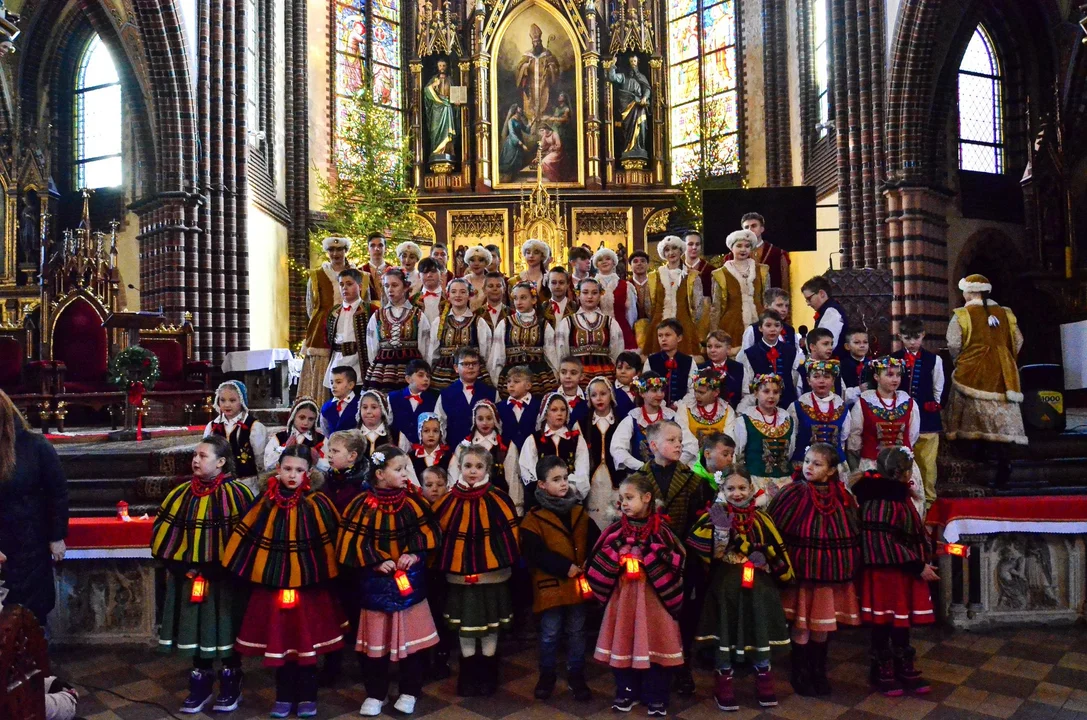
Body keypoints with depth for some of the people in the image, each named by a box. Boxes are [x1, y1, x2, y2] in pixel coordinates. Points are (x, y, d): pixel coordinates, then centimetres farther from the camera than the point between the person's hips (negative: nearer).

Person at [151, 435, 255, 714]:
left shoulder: (237, 494, -11)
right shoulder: (182, 494, 3)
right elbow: (165, 534, 4)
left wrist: (226, 566, -15)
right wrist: (182, 566, -5)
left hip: (225, 577, -4)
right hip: (190, 577, 4)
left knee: (226, 630, 8)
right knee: (197, 630, 13)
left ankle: (231, 686, 25)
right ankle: (201, 685, 29)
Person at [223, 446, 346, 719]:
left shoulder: (318, 504, -8)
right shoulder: (265, 503, -2)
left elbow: (332, 541, -4)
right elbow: (247, 538, 3)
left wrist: (325, 574, -5)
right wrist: (253, 573, 0)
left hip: (310, 585, -2)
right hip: (272, 584, 2)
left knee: (307, 641, 7)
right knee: (278, 642, 10)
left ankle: (307, 697, 23)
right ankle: (284, 696, 26)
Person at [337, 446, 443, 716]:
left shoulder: (413, 500, -3)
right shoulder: (364, 505, -11)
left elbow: (428, 533, 1)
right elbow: (354, 542, -8)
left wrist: (414, 554, -14)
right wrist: (376, 562, -16)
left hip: (411, 579, 2)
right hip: (376, 580, -2)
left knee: (411, 636, 9)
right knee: (376, 638, 8)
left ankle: (409, 692, 25)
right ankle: (375, 694, 25)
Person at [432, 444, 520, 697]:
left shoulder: (498, 500, -8)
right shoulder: (450, 501, -3)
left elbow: (509, 535, -6)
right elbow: (439, 535, 5)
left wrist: (501, 563, -11)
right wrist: (448, 564, 2)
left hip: (492, 576, -1)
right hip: (460, 576, 2)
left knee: (490, 626, 11)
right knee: (464, 626, 12)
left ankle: (488, 674, 27)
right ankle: (468, 675, 28)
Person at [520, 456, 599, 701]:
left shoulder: (579, 512, 5)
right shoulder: (534, 518, -11)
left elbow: (596, 540, 6)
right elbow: (534, 553, -18)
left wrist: (589, 562, -12)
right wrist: (565, 567, -19)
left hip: (578, 582, 4)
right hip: (551, 584, -4)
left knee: (576, 632, 14)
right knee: (550, 634, 10)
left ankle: (576, 676, 28)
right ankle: (547, 675, 28)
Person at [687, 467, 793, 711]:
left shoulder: (761, 519, 4)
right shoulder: (715, 516, -6)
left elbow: (777, 552, 10)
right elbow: (710, 554, -18)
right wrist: (721, 529, -30)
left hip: (757, 586, 3)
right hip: (725, 585, -3)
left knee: (760, 631, 10)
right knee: (725, 632, 3)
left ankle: (764, 680, 28)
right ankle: (723, 682, 19)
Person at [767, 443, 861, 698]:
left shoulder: (842, 498, 2)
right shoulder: (792, 494, -9)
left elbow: (854, 535, 10)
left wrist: (849, 566, 7)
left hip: (831, 572, 3)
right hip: (801, 571, -3)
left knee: (823, 626, 13)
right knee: (802, 626, 5)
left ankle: (819, 673, 31)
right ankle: (800, 675, 23)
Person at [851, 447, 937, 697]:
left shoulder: (900, 497, 9)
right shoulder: (878, 504, -22)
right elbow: (886, 545, -24)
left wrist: (920, 563, 11)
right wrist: (918, 566, -19)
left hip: (904, 572, 9)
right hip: (884, 573, -9)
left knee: (903, 620, 17)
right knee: (884, 622, 5)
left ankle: (904, 668, 31)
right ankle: (882, 670, 20)